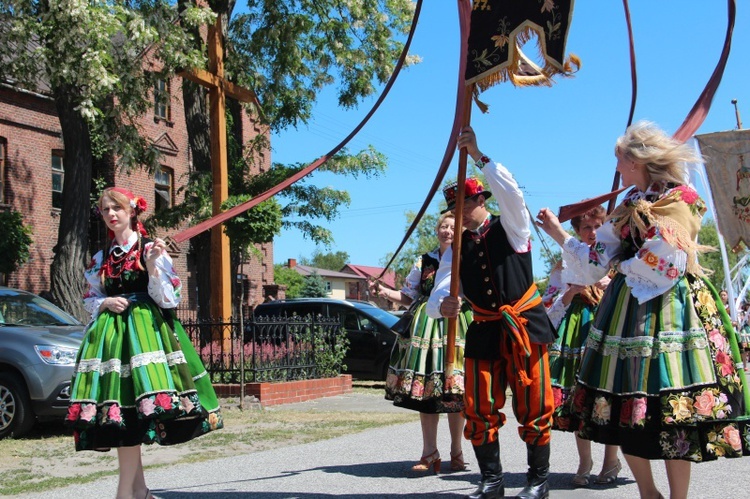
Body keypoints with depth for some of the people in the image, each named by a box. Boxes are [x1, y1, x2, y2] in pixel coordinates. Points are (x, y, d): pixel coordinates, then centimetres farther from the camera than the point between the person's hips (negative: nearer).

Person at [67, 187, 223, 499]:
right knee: (118, 408, 0)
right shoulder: (101, 258, 17)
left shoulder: (151, 249, 3)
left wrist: (152, 267, -15)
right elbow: (90, 300, 18)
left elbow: (168, 298, -1)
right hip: (109, 333, 5)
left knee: (134, 407, -14)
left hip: (145, 329, -5)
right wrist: (105, 303, -3)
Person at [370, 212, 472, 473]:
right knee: (426, 388, -1)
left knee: (455, 390, -2)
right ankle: (429, 453, 8)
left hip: (457, 326, -2)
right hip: (425, 325, 2)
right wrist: (384, 292, 1)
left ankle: (456, 452, 12)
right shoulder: (424, 262, 13)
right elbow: (408, 297, 15)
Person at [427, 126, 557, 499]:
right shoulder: (455, 250, 8)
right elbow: (436, 297, -1)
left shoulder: (510, 228, 0)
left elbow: (512, 194, -22)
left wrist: (477, 154, -23)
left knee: (532, 407, 0)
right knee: (479, 410, 2)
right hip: (484, 332, 4)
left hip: (524, 326, -4)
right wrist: (442, 305, -26)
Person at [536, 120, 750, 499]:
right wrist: (559, 233, 12)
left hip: (669, 312, -7)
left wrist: (623, 266, -2)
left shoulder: (679, 202, -6)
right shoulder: (627, 209, 14)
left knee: (671, 413, -4)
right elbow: (595, 266, 13)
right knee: (624, 410, 6)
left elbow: (666, 271, -14)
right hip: (626, 313, 7)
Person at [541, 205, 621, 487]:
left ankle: (611, 460, 13)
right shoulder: (565, 265, 10)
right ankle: (585, 462, 16)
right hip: (575, 336, 1)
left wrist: (610, 286, -10)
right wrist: (572, 291, -9)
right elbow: (550, 309, 7)